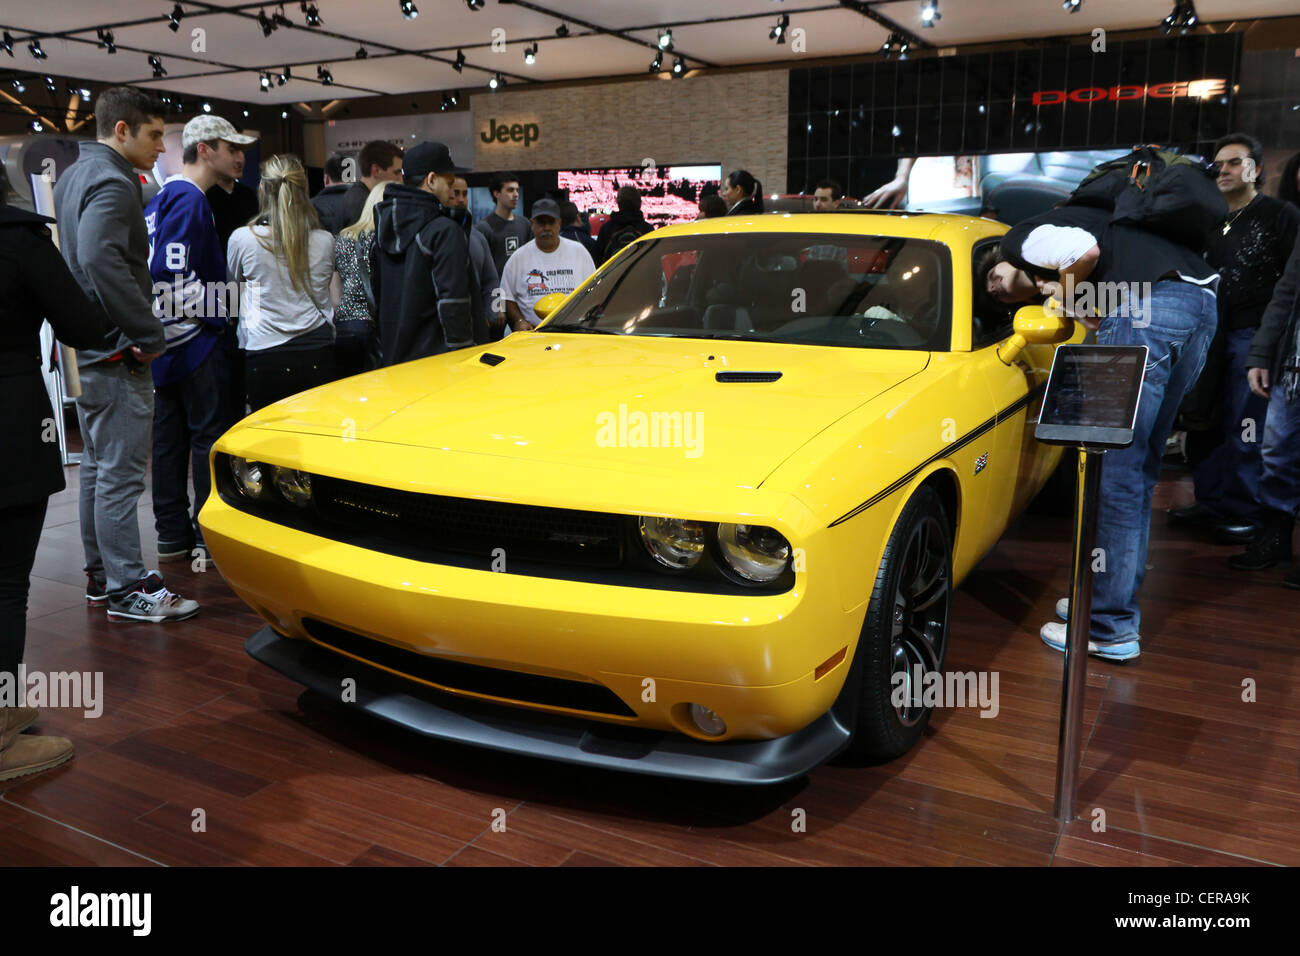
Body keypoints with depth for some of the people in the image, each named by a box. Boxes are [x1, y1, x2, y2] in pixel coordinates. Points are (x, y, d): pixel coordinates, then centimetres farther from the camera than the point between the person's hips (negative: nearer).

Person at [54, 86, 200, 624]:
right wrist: (150, 334, -22)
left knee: (98, 466, 16)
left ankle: (100, 575, 26)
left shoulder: (74, 174, 18)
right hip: (117, 353, -11)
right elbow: (103, 260, -28)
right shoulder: (110, 182, -15)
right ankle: (126, 589, 0)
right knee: (121, 474, -6)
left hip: (88, 348, 11)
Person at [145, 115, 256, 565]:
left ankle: (173, 535, 19)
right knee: (211, 435, -3)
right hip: (194, 342, -10)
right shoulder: (189, 200, -14)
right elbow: (169, 279, -23)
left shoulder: (163, 198, 17)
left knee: (170, 435, 11)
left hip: (168, 342, 10)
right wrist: (216, 302, -14)